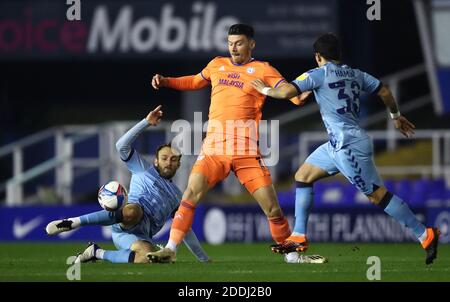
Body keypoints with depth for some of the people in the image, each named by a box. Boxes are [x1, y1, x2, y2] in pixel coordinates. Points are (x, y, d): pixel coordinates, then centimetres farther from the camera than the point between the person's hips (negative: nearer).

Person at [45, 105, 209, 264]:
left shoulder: (177, 196, 32)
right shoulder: (144, 170, 21)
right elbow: (122, 146, 7)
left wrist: (203, 257, 34)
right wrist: (146, 122, 2)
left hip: (142, 236, 4)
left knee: (147, 257, -35)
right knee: (132, 211, -44)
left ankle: (97, 253, -16)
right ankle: (71, 223, -37)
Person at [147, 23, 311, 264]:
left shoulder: (262, 70, 5)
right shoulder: (217, 64, 18)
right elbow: (196, 82, 36)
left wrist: (299, 95, -28)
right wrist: (166, 81, 26)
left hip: (246, 150, -3)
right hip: (214, 146, 3)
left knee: (272, 208, -6)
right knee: (190, 196, -13)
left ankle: (292, 251, 11)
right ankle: (170, 249, -7)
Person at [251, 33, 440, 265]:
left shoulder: (319, 74, -8)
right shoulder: (355, 74, 13)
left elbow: (287, 91, -17)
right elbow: (384, 91, 18)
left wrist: (266, 90, 3)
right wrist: (396, 116, 34)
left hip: (349, 145, -9)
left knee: (377, 194, -7)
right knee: (302, 176, 14)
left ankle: (425, 235, -5)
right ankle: (298, 237, 14)